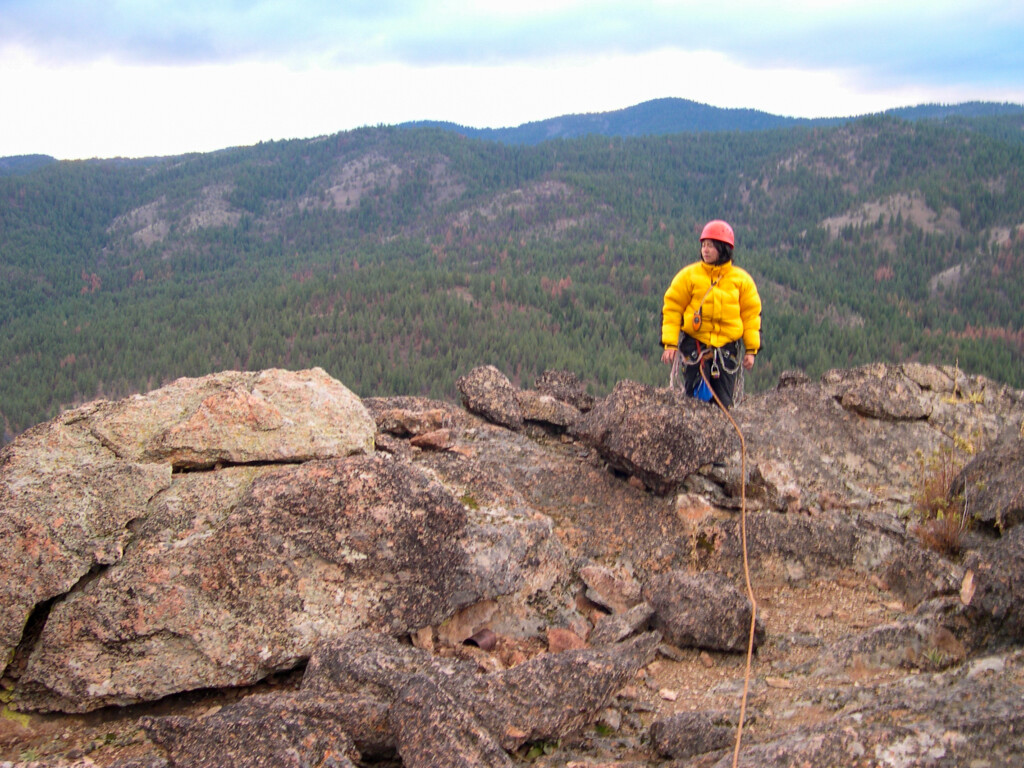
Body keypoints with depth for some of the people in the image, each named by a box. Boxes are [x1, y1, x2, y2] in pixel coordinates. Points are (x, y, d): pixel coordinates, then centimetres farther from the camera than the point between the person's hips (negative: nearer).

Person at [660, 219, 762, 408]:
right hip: (694, 344, -1)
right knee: (696, 399, -5)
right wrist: (670, 344, -5)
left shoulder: (742, 280, 6)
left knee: (723, 402, 1)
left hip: (726, 348, 1)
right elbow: (671, 309, 3)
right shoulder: (688, 275, 2)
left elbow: (751, 315, 11)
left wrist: (751, 349, 6)